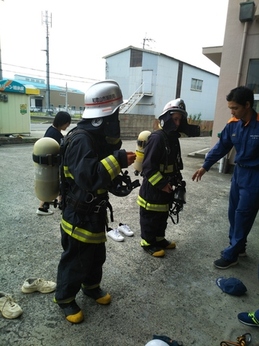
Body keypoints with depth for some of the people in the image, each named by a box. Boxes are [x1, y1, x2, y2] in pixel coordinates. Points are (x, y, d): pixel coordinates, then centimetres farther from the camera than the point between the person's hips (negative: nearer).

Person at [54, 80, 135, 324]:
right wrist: (118, 160, -37)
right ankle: (65, 298, 34)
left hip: (95, 211, 9)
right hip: (80, 214, -9)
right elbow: (88, 177, -39)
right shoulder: (81, 139, -27)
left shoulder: (98, 137, 5)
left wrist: (118, 157, -3)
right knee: (76, 260, 10)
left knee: (97, 255, 24)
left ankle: (92, 287, 47)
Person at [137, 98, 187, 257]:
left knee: (163, 216, 22)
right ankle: (148, 243, 25)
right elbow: (148, 167, -24)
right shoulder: (157, 138, -21)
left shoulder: (174, 138, 8)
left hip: (166, 187, 9)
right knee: (150, 218, 8)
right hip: (153, 188, -9)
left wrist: (178, 179, 10)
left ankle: (159, 239, 39)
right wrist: (162, 184, -22)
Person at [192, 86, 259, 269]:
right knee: (233, 212, 14)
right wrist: (205, 167, 7)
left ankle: (231, 254, 15)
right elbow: (221, 147, 7)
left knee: (242, 215, 1)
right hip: (239, 171, 6)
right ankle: (238, 246, 33)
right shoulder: (233, 124, -2)